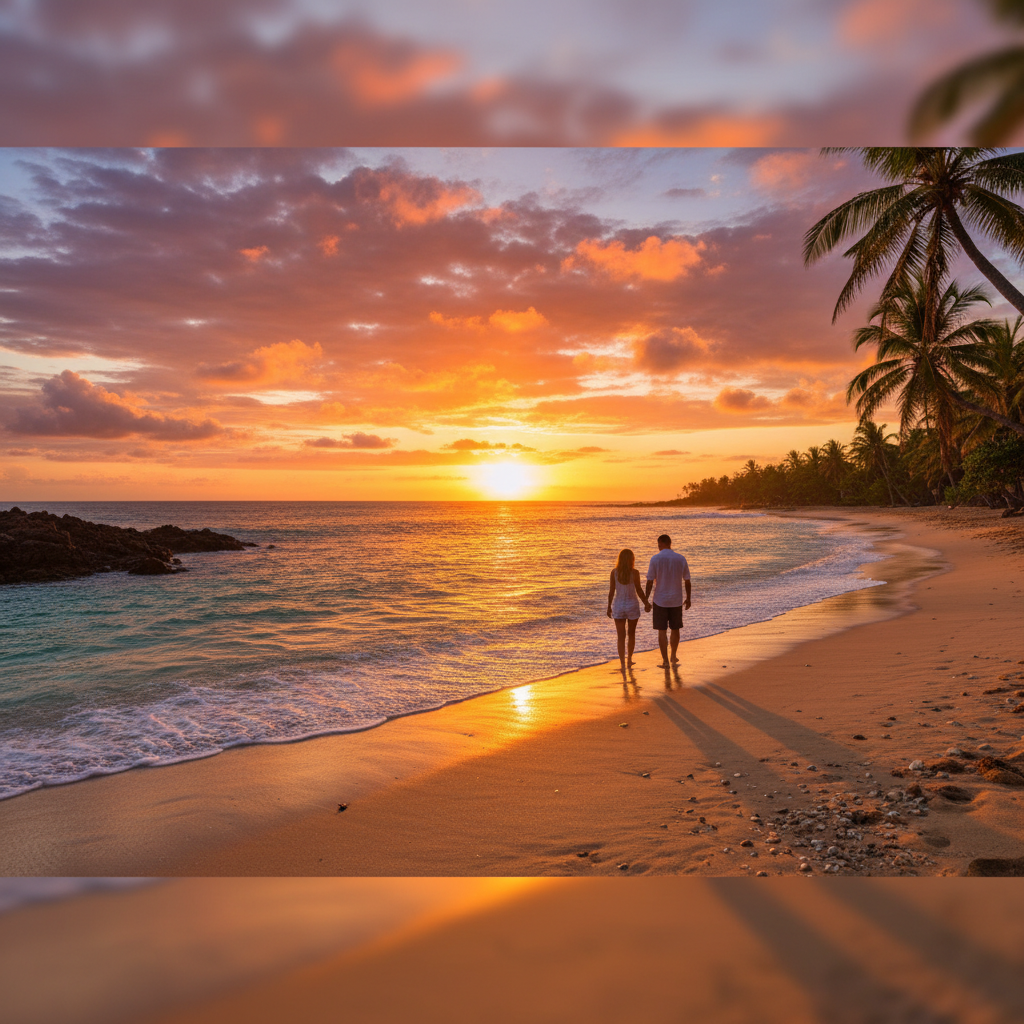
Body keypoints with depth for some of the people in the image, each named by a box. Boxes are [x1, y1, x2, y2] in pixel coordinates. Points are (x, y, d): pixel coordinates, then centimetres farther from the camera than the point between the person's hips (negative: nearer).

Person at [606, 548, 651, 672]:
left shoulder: (614, 572, -7)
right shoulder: (634, 572, -12)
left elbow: (611, 591, -3)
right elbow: (639, 591, -8)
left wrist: (609, 606, 7)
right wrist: (646, 603, 6)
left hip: (618, 606, 0)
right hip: (632, 605, 0)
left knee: (621, 637, 1)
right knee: (631, 633, 21)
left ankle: (622, 664, -11)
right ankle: (629, 659, 34)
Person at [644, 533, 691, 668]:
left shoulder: (655, 559, -9)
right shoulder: (681, 559, 0)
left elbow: (650, 581, -10)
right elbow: (687, 581, 5)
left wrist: (646, 598, 0)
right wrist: (688, 598, 15)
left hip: (660, 600, -3)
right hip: (676, 601, 3)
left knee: (662, 631, 2)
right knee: (675, 629, 17)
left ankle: (665, 661, 2)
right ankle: (673, 657, 28)